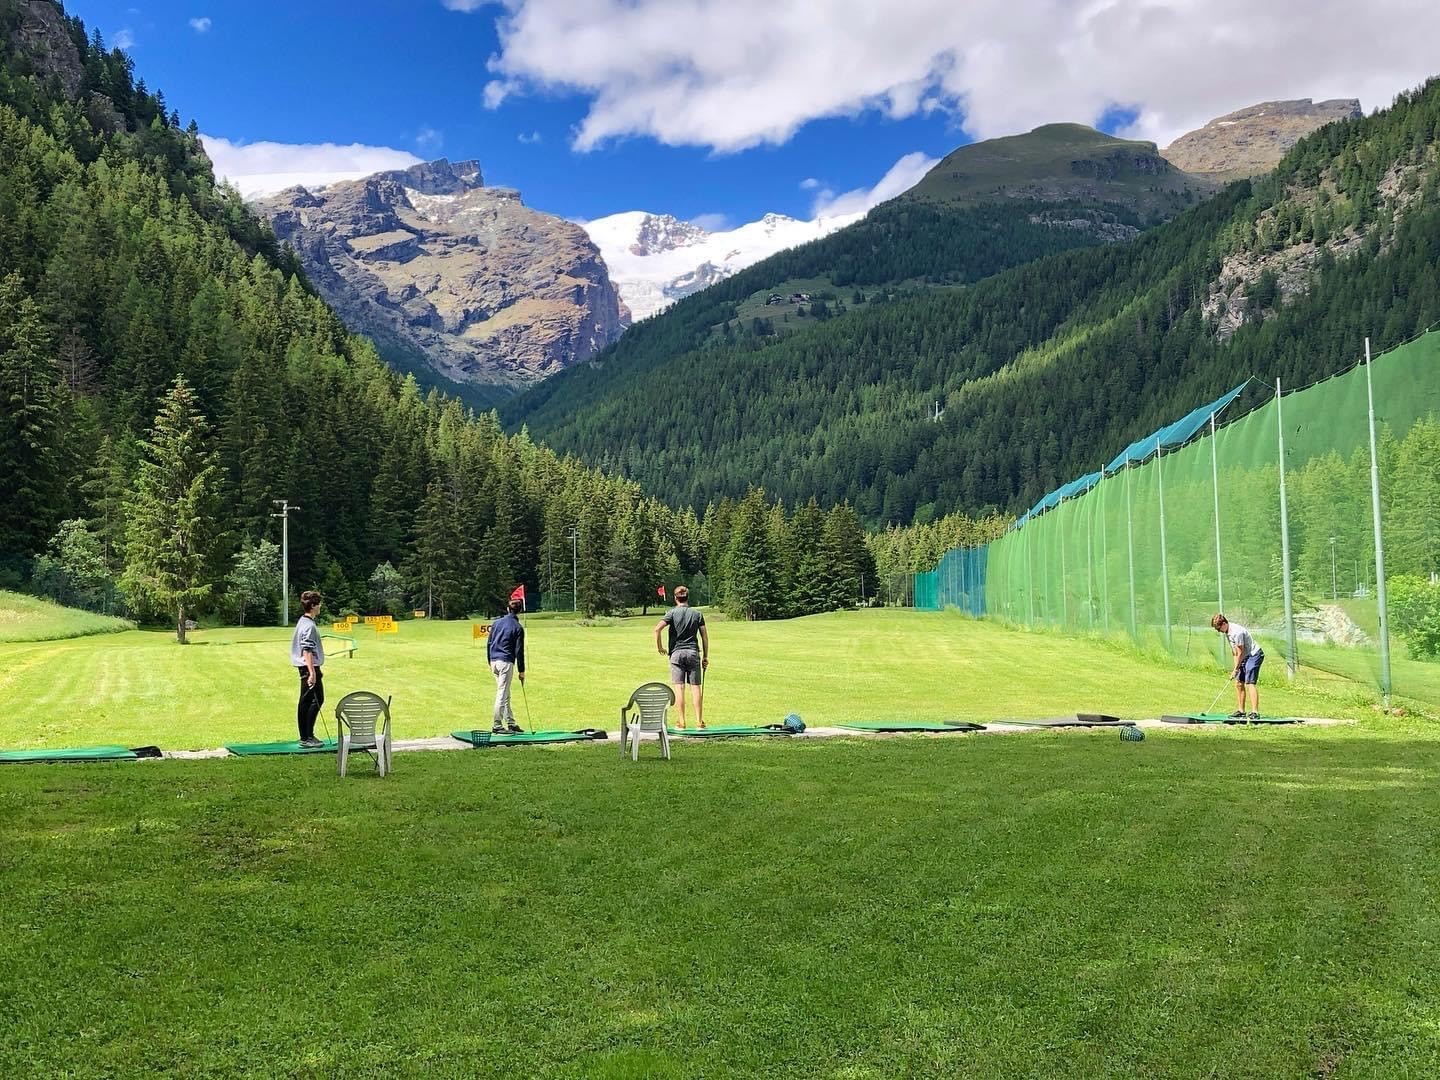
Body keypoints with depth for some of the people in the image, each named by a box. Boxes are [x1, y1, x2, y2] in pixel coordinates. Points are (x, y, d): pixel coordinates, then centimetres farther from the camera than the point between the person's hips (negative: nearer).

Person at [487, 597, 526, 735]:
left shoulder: (497, 622, 9)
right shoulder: (518, 628, -5)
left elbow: (489, 644, 12)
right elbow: (519, 651, -6)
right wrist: (521, 671, 0)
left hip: (494, 661, 6)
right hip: (506, 662, -6)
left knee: (505, 694, 13)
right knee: (502, 695, -5)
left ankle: (511, 723, 18)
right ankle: (496, 726, -6)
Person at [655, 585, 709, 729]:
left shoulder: (672, 612, 0)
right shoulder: (697, 614, 8)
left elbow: (657, 628, -13)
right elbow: (705, 636, 7)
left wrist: (658, 647, 0)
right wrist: (706, 656, 13)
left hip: (677, 652, -2)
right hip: (693, 652, 2)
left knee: (679, 687, -2)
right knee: (696, 687, 3)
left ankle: (682, 722, -3)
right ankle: (699, 721, 2)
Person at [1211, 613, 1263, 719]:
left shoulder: (1237, 632, -25)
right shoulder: (1227, 632, 5)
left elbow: (1240, 653, -19)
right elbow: (1234, 651, 9)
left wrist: (1236, 669, -10)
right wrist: (1236, 666, 2)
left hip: (1254, 655, -10)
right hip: (1246, 657, 10)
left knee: (1250, 683, -18)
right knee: (1239, 683, 9)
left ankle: (1255, 712, -23)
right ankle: (1241, 711, 16)